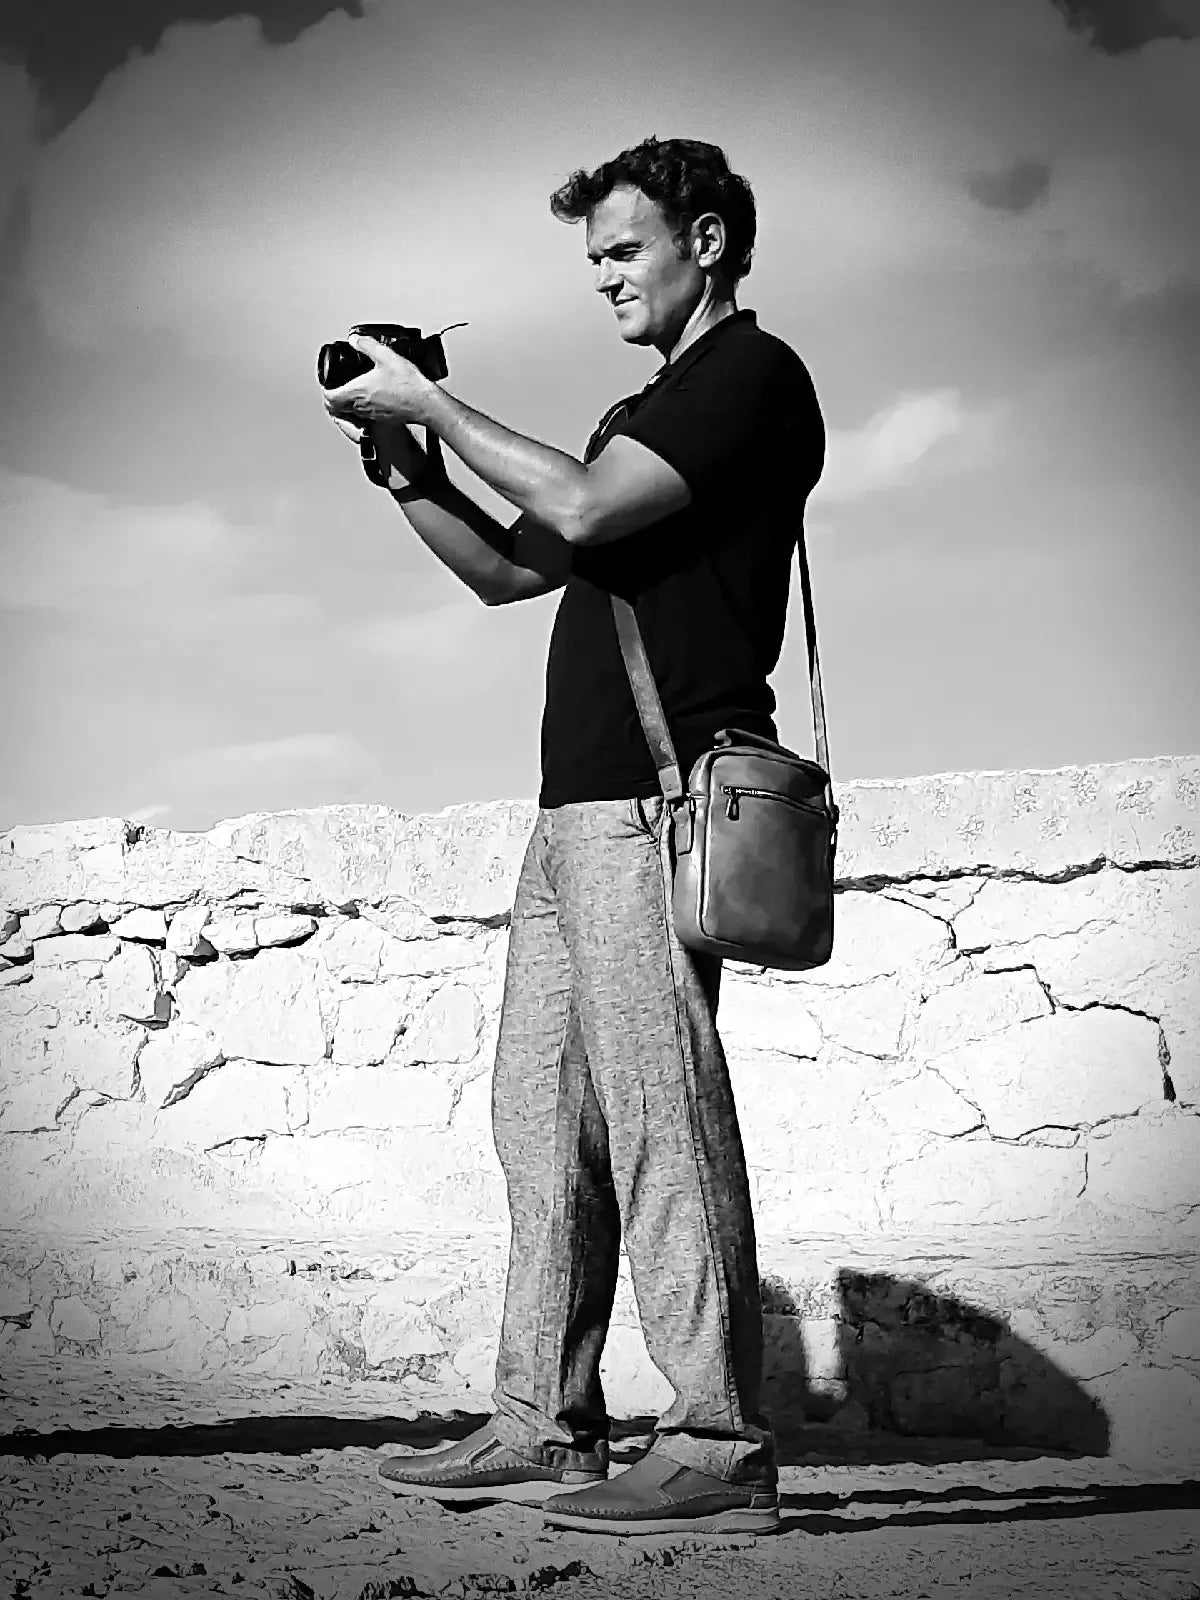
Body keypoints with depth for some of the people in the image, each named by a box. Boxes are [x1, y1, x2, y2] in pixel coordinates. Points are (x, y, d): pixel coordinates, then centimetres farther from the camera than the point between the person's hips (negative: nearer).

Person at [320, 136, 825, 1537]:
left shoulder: (752, 373, -1)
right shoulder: (653, 411, 27)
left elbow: (584, 509, -15)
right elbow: (508, 570, 28)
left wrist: (434, 403, -5)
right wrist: (406, 467, 14)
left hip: (659, 796, -9)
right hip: (578, 806, 9)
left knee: (658, 1108, -13)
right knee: (542, 1115, 6)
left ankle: (719, 1450, -11)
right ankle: (543, 1428, 11)